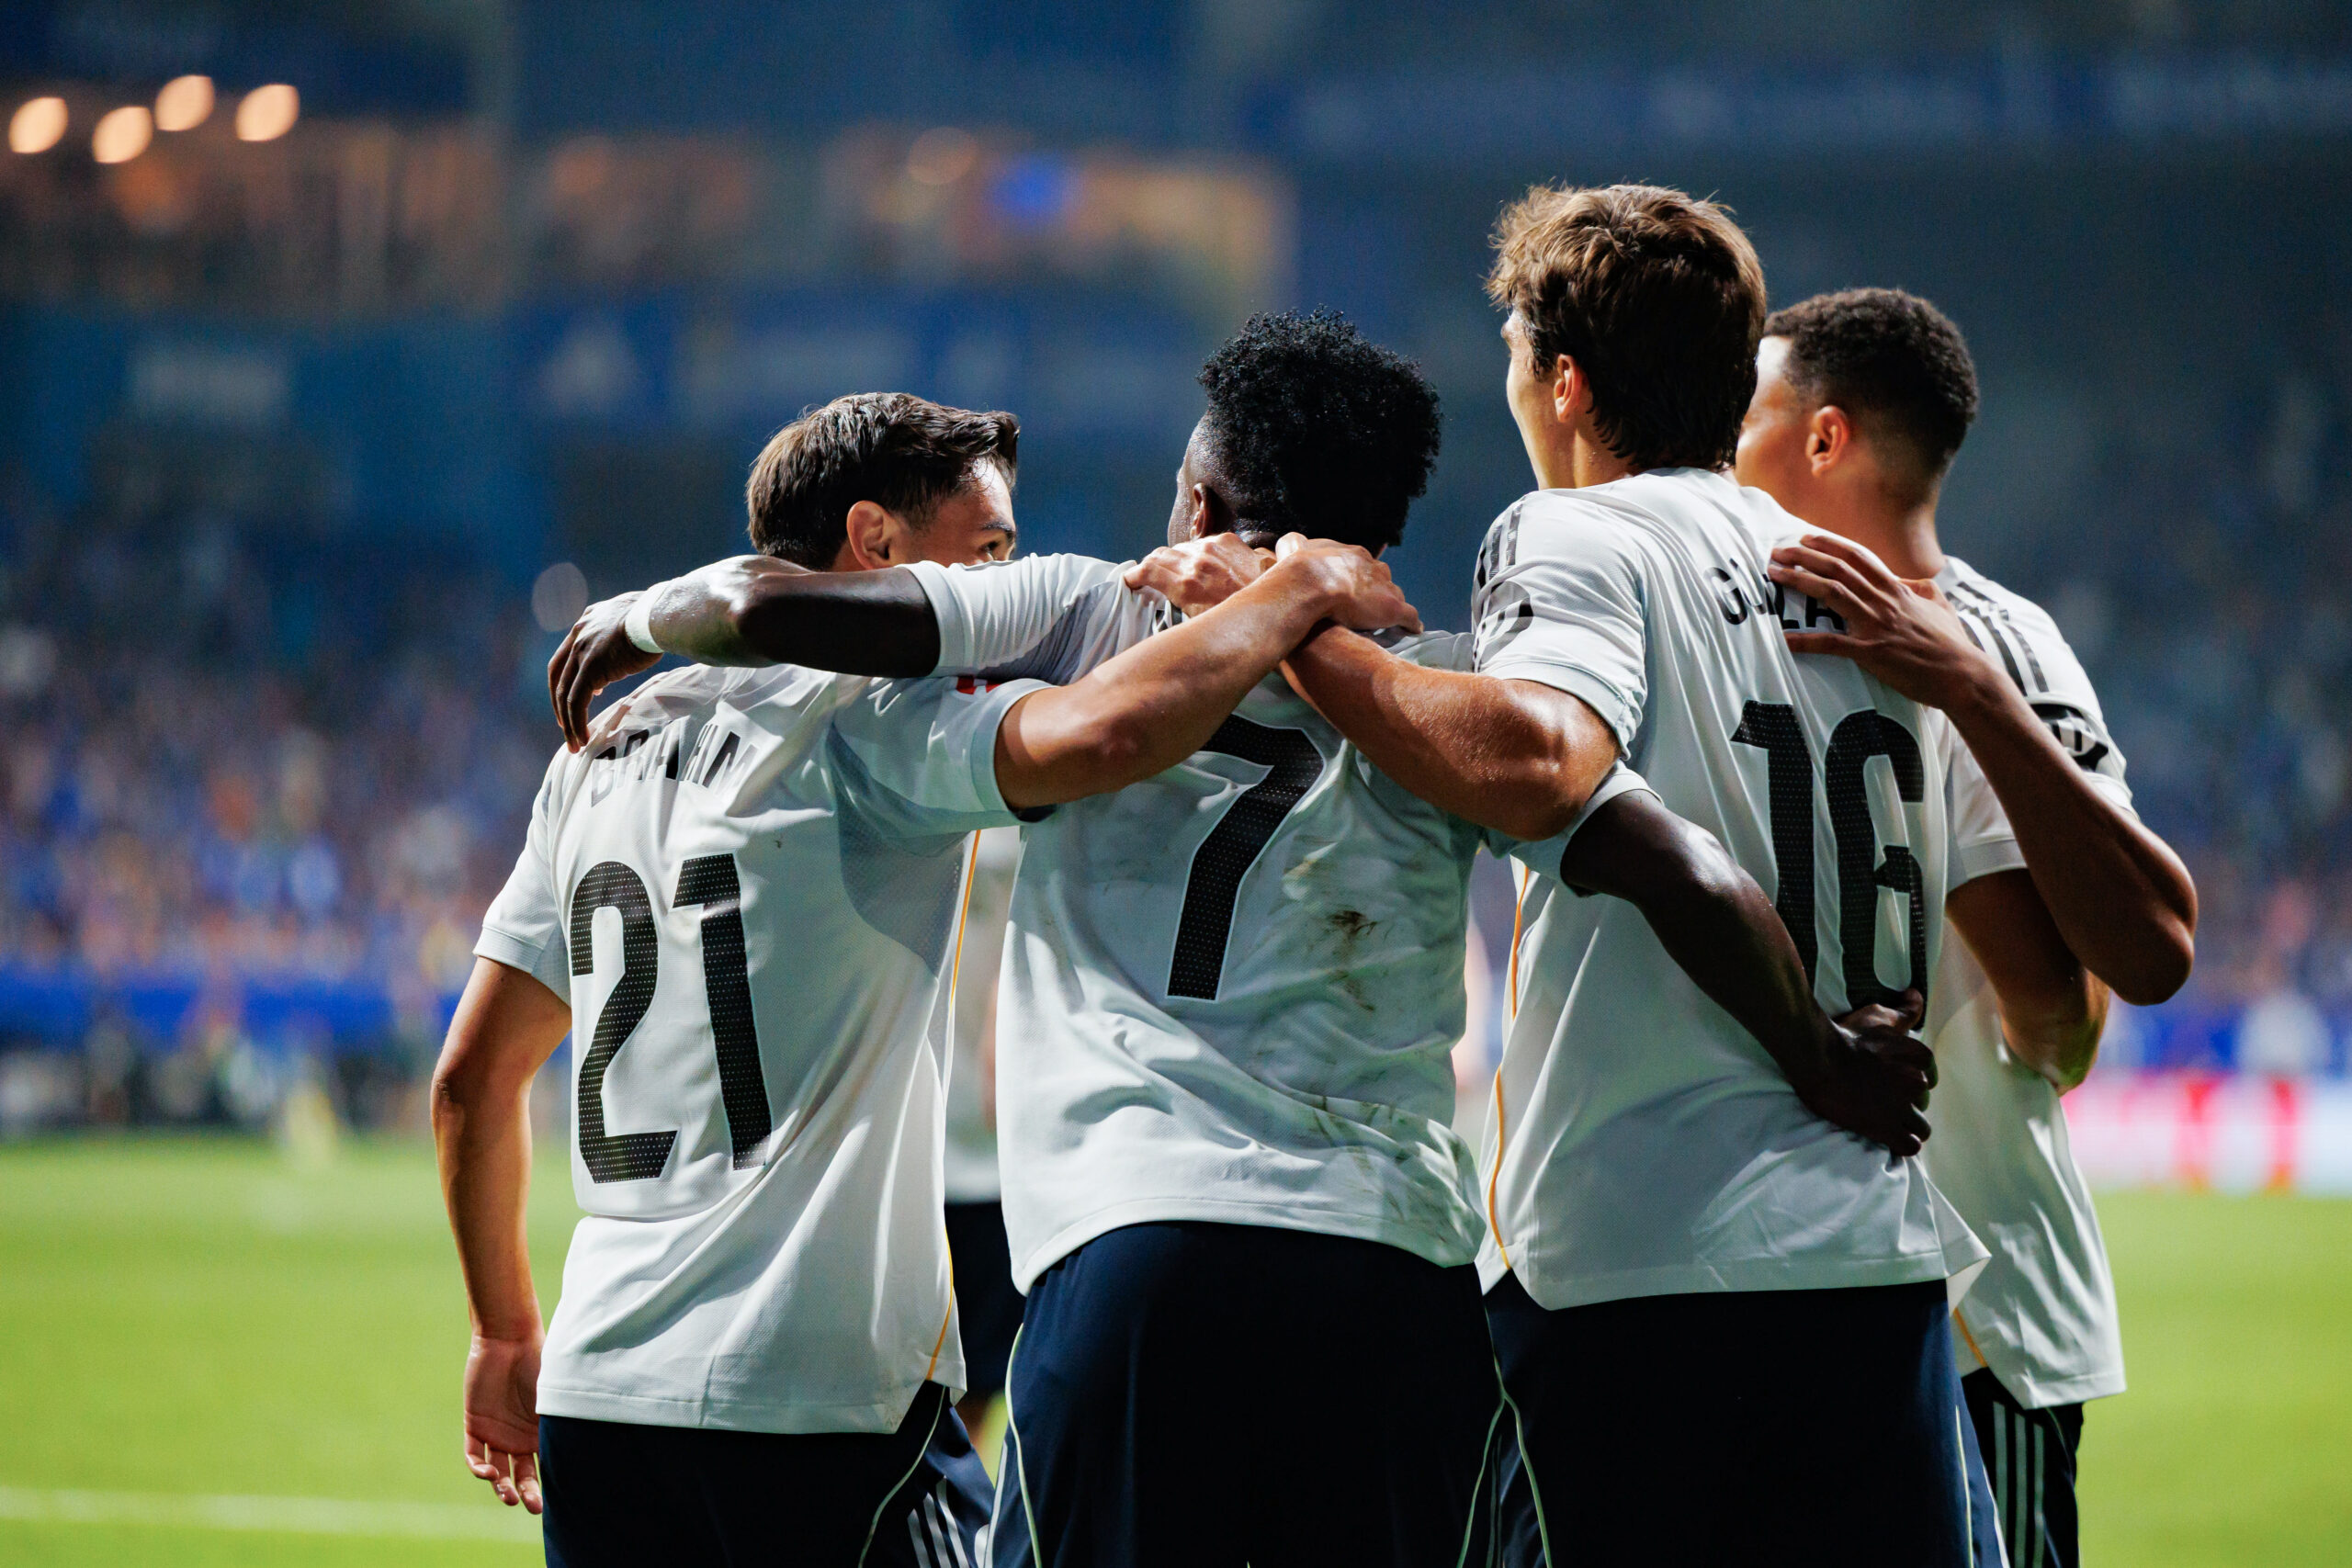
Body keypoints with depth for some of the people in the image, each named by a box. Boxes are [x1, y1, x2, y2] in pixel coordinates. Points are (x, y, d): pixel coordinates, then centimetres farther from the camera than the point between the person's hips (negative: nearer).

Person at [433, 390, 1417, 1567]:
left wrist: (508, 1334, 30)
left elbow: (473, 1079, 20)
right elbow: (1103, 733, -26)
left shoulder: (602, 751, 17)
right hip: (817, 1398, -8)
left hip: (594, 1390, 8)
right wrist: (1303, 589, -10)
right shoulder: (865, 721, -6)